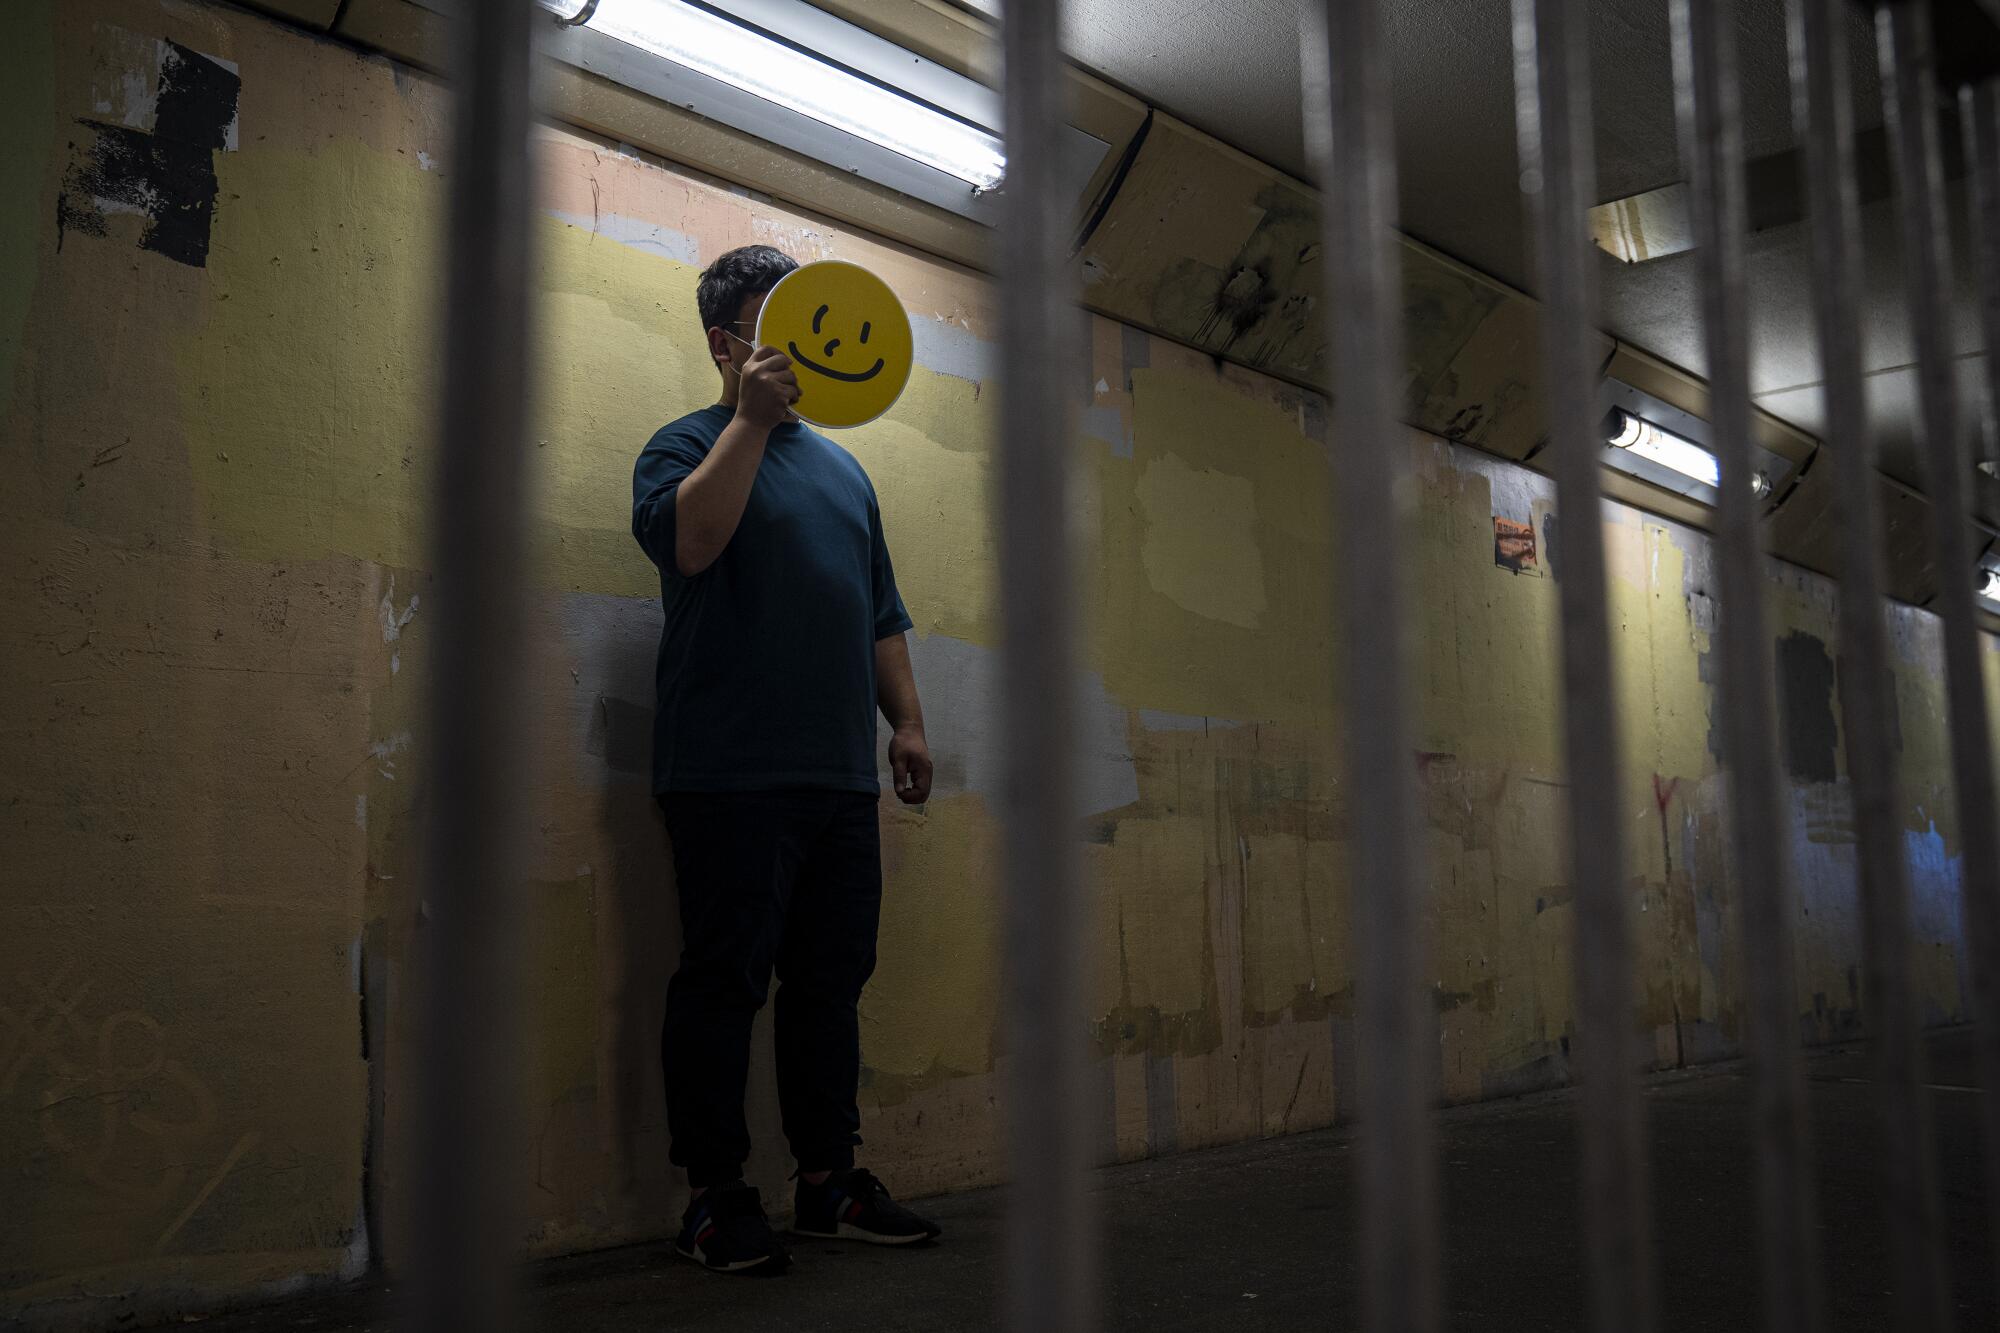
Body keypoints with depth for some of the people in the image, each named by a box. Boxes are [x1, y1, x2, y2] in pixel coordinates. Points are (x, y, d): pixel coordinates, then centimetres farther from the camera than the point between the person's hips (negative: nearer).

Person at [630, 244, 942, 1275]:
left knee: (832, 980, 10)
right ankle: (715, 1200, 7)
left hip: (840, 772, 7)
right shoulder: (693, 444, 3)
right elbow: (684, 539, -20)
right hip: (732, 773, -6)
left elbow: (880, 611, 24)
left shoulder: (842, 467, 23)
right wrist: (750, 419, -19)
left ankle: (829, 1182, 20)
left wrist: (906, 721, 15)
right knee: (724, 979, -3)